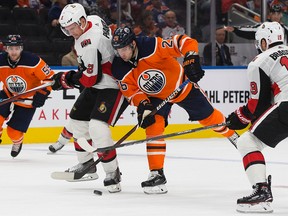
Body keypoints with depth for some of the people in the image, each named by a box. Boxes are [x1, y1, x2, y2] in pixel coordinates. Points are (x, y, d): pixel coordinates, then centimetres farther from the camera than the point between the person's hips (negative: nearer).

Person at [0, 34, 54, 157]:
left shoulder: (33, 62, -27)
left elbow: (49, 77, -18)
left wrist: (42, 94, -24)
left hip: (28, 101, -3)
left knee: (14, 132, -5)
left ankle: (17, 143, 32)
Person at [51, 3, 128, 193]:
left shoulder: (90, 42, -28)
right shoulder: (93, 20, 2)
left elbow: (92, 78, -26)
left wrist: (66, 79, -12)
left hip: (115, 86, -11)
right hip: (98, 84, 11)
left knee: (97, 126, -22)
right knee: (78, 119, 15)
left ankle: (113, 173, -15)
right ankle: (87, 164, 29)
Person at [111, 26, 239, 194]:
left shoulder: (152, 47, -37)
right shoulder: (120, 70, -23)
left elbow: (186, 42, -35)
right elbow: (131, 91, -14)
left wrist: (191, 60, -48)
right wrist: (142, 104, -33)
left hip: (181, 84, -2)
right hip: (154, 96, 2)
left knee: (207, 116, 14)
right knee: (154, 125, -18)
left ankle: (233, 135, 44)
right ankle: (157, 174, -11)